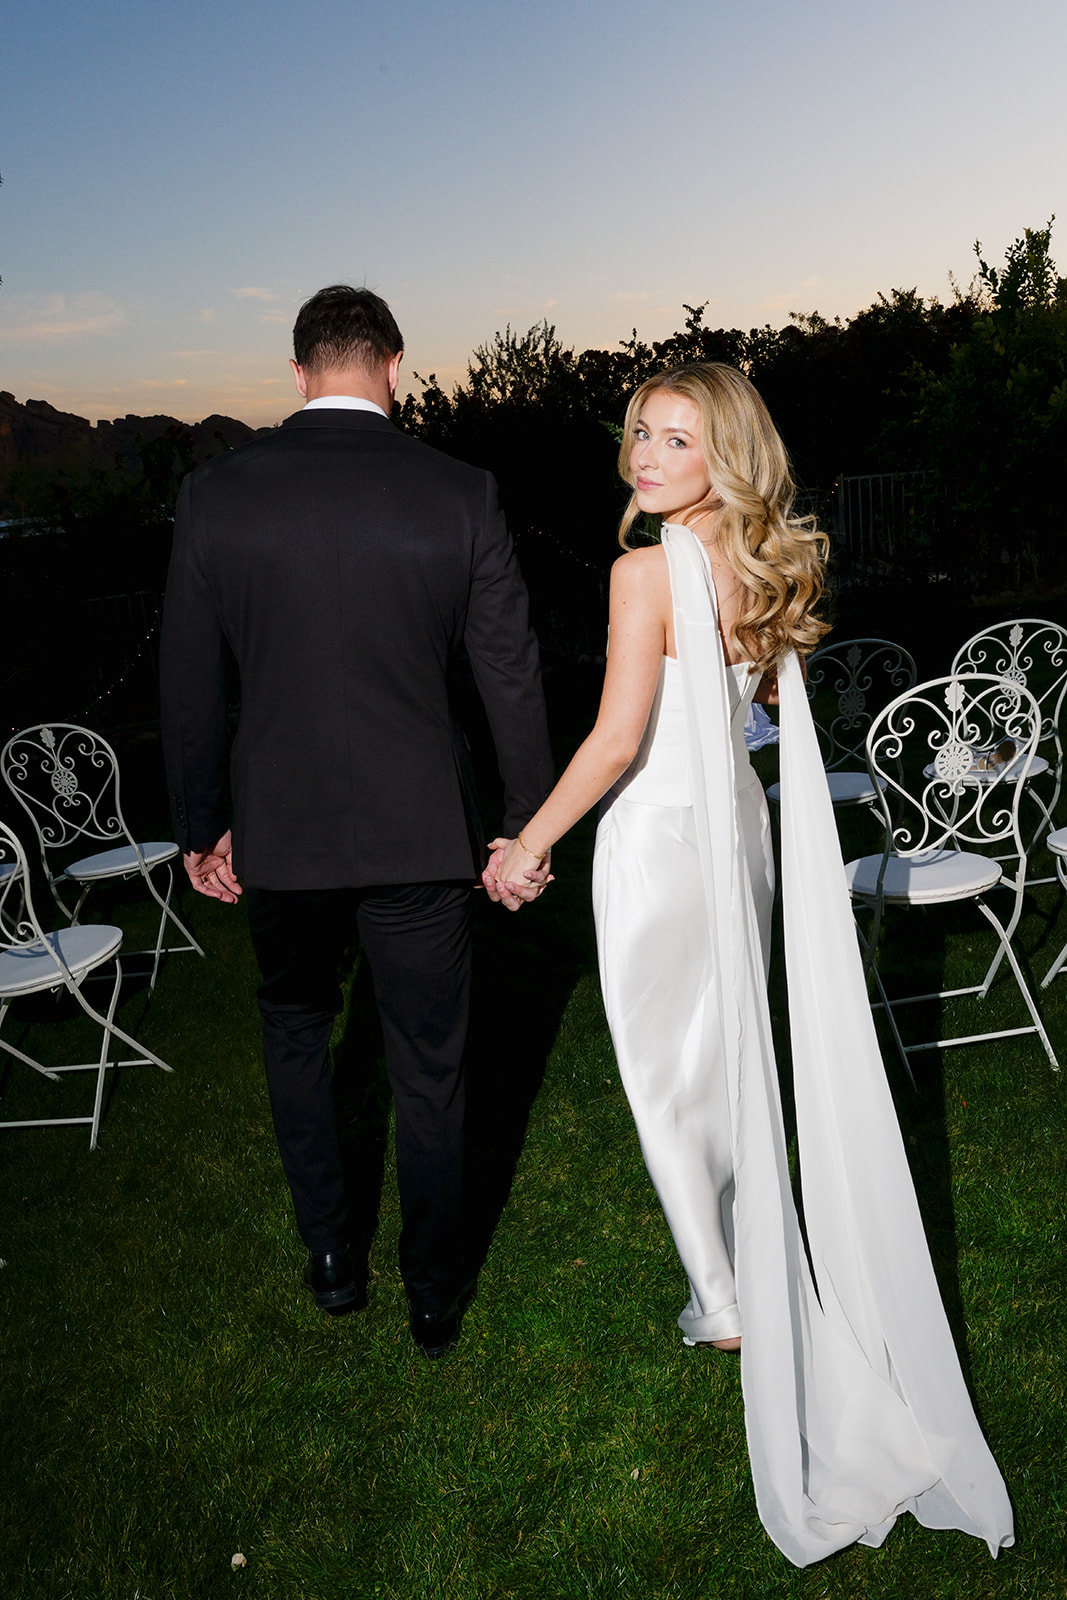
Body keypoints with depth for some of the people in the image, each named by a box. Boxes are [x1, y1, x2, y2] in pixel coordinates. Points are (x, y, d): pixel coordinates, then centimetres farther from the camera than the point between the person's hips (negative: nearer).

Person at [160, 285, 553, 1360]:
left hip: (278, 830, 1)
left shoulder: (215, 494, -6)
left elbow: (189, 685, -1)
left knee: (295, 1030, 26)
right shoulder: (461, 495, -9)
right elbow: (511, 676, -5)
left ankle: (330, 1258, 37)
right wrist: (527, 826, 6)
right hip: (416, 829, 0)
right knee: (427, 1070, 15)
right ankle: (435, 1297, 32)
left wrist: (198, 829, 11)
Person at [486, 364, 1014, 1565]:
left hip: (657, 839, -7)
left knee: (673, 1083, 10)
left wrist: (531, 843, -13)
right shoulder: (773, 568, 2)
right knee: (740, 1064, 23)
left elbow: (617, 739, -23)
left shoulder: (647, 574, -20)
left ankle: (727, 1306, 25)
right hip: (740, 831, 8)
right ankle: (783, 1280, 41)